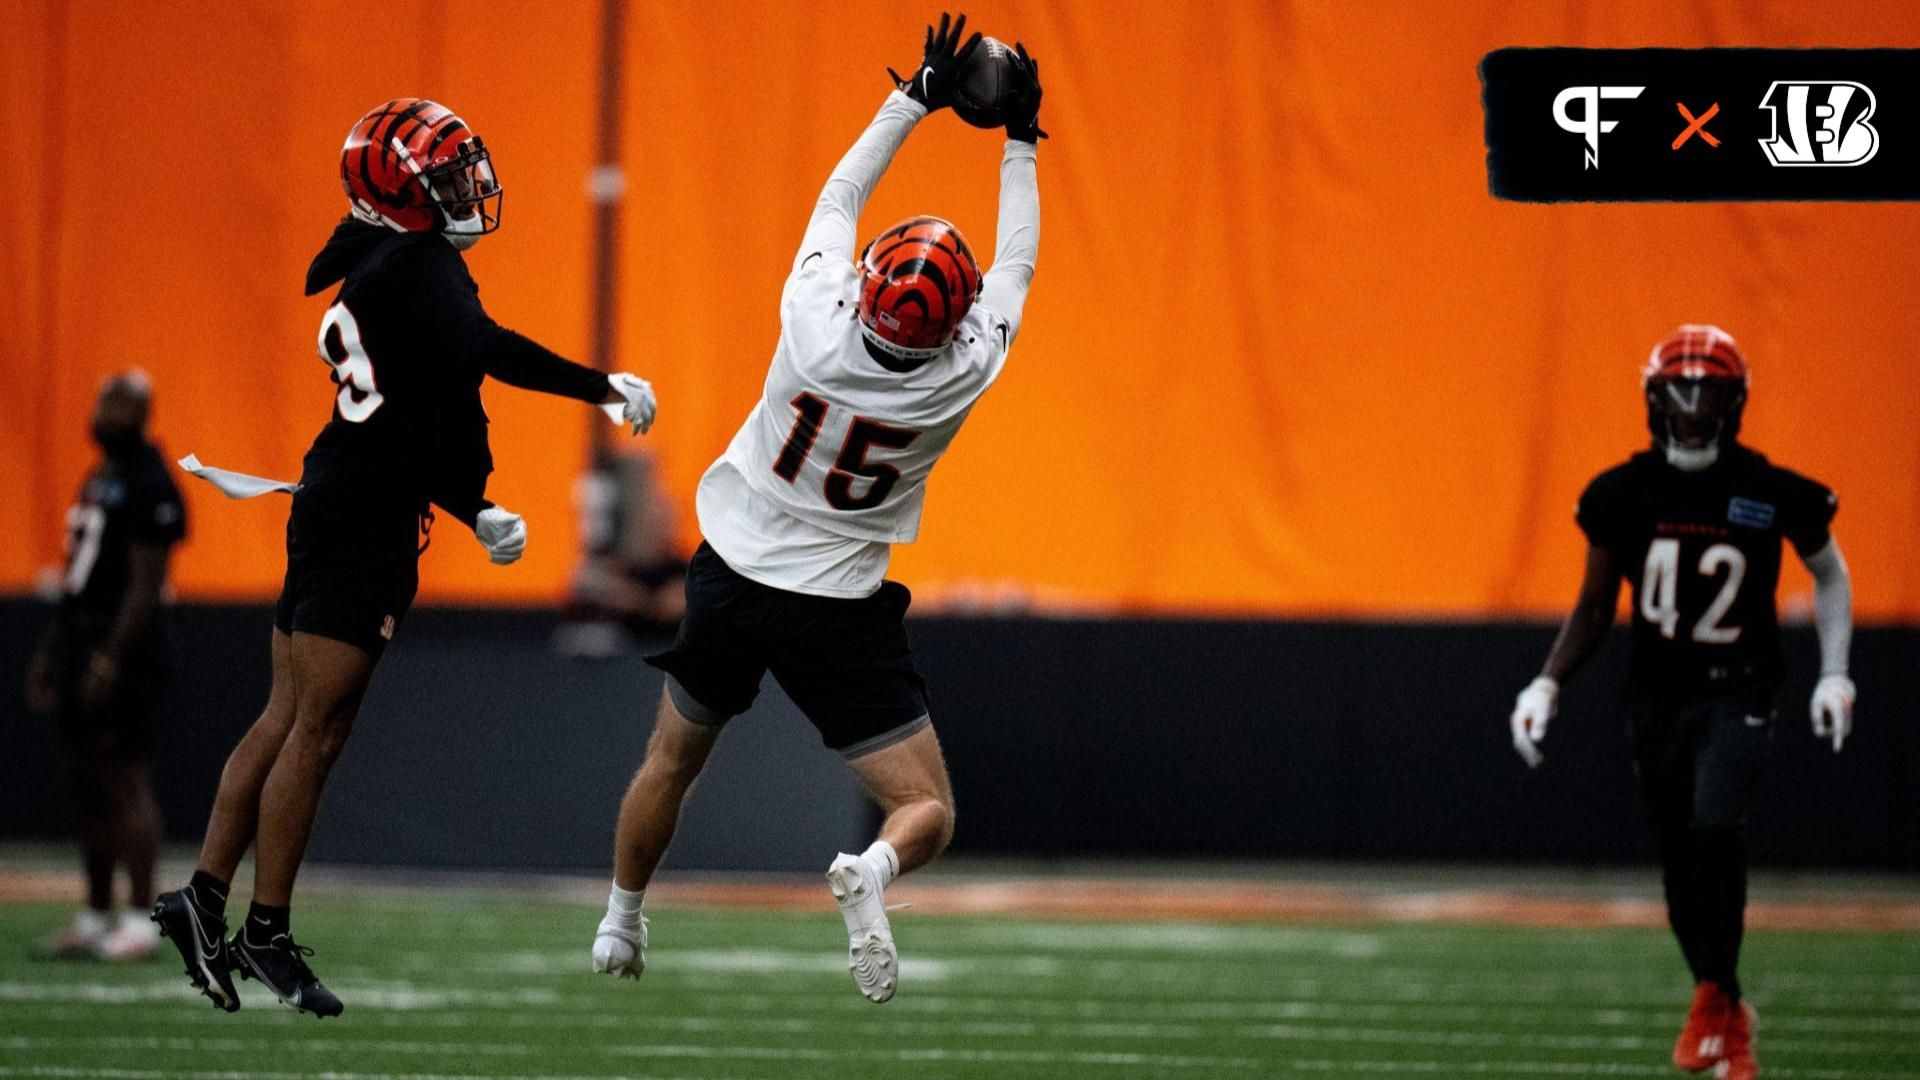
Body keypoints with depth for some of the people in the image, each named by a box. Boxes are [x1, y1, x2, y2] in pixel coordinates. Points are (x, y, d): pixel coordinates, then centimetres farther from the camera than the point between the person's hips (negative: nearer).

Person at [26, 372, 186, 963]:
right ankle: (96, 917, 14)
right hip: (82, 645, 10)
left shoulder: (148, 486, -12)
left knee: (125, 781, -10)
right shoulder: (100, 480, 18)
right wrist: (50, 651, 20)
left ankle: (141, 919, -10)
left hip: (122, 649, -10)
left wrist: (110, 657, -22)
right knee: (87, 785, 10)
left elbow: (146, 583, -17)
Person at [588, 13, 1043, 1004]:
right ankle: (872, 873, -31)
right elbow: (1015, 263, 0)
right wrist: (1018, 141, 10)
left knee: (671, 763, 26)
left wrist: (916, 99, 5)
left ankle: (619, 927, 40)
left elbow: (840, 196, -3)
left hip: (729, 582, 2)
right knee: (926, 811, 2)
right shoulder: (961, 375, -19)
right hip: (839, 616, -2)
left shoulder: (818, 326, -21)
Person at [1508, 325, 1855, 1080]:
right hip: (1658, 696, 3)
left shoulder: (1772, 494, -9)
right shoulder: (1625, 494, -4)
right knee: (1682, 872, 7)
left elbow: (1829, 575, 9)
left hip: (1738, 693, -3)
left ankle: (1712, 998, -13)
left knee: (1716, 827, -26)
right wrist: (1547, 685, -5)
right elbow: (1595, 607, 6)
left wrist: (1834, 674, 2)